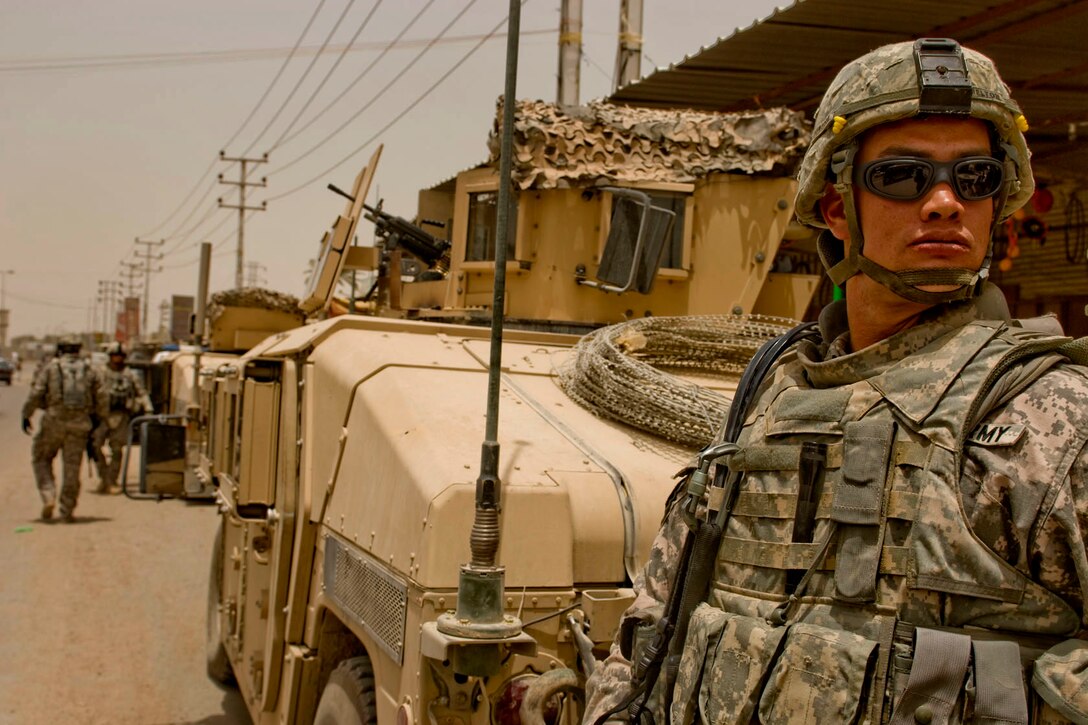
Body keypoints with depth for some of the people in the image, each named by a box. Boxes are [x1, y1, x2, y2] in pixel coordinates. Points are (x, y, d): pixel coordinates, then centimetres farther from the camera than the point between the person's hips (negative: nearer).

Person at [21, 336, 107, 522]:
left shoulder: (51, 367, 3)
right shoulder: (88, 369, 10)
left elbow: (35, 393, -4)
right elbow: (100, 397, 8)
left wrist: (26, 415, 5)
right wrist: (98, 418, 22)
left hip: (54, 420, -2)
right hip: (79, 423, 2)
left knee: (41, 458, 16)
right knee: (72, 467, 6)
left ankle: (48, 497, -1)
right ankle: (67, 511, 6)